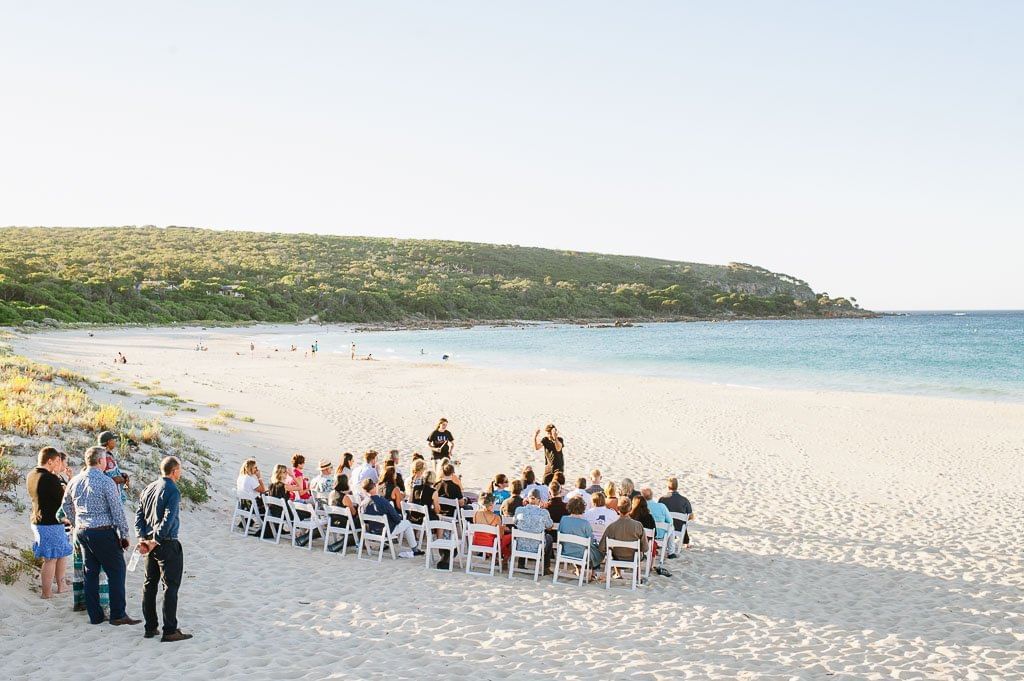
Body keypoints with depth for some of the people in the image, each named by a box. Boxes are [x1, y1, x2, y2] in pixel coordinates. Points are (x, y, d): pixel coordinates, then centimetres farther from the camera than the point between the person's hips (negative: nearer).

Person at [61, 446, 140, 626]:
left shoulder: (75, 481, 7)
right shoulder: (106, 482, -14)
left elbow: (66, 506, 19)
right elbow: (117, 510, -13)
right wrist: (124, 534, -5)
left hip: (81, 532, 7)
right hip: (103, 532, -7)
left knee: (91, 572, 13)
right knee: (116, 571, 1)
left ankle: (95, 615, 16)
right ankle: (118, 615, 1)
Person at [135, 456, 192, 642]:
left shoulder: (149, 488, 10)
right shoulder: (173, 491, -15)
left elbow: (139, 515, 8)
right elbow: (168, 520, -22)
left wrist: (142, 538, 2)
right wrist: (155, 541, -15)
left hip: (151, 544, 8)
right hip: (167, 544, -8)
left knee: (149, 585, 14)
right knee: (171, 586, -3)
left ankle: (150, 627, 20)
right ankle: (170, 631, -2)